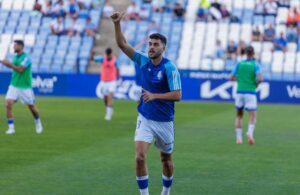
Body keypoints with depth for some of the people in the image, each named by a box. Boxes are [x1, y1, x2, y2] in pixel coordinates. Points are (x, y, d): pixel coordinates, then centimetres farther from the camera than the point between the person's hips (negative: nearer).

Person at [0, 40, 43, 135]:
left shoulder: (26, 58, -17)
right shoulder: (16, 57, 5)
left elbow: (20, 69, -28)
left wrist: (9, 63, -27)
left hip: (25, 87, -5)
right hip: (14, 85, 5)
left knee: (31, 106, 9)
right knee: (9, 104, -14)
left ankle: (38, 123, 36)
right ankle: (11, 127, -9)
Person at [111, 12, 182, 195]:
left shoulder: (169, 68, -15)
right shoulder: (143, 61, -1)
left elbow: (177, 95, -19)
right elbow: (122, 44, -1)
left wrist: (154, 96, -25)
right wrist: (117, 23, -13)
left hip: (164, 121, -3)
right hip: (145, 119, 3)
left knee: (166, 159, 14)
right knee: (140, 157, -15)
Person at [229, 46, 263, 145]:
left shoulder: (239, 64, 6)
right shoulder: (255, 64, -3)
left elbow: (231, 78, 4)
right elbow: (260, 78, -17)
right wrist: (257, 83, 5)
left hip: (240, 92, 3)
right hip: (250, 92, -3)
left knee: (239, 115, 18)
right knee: (253, 117, -1)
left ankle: (238, 138, 11)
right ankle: (250, 133, -28)